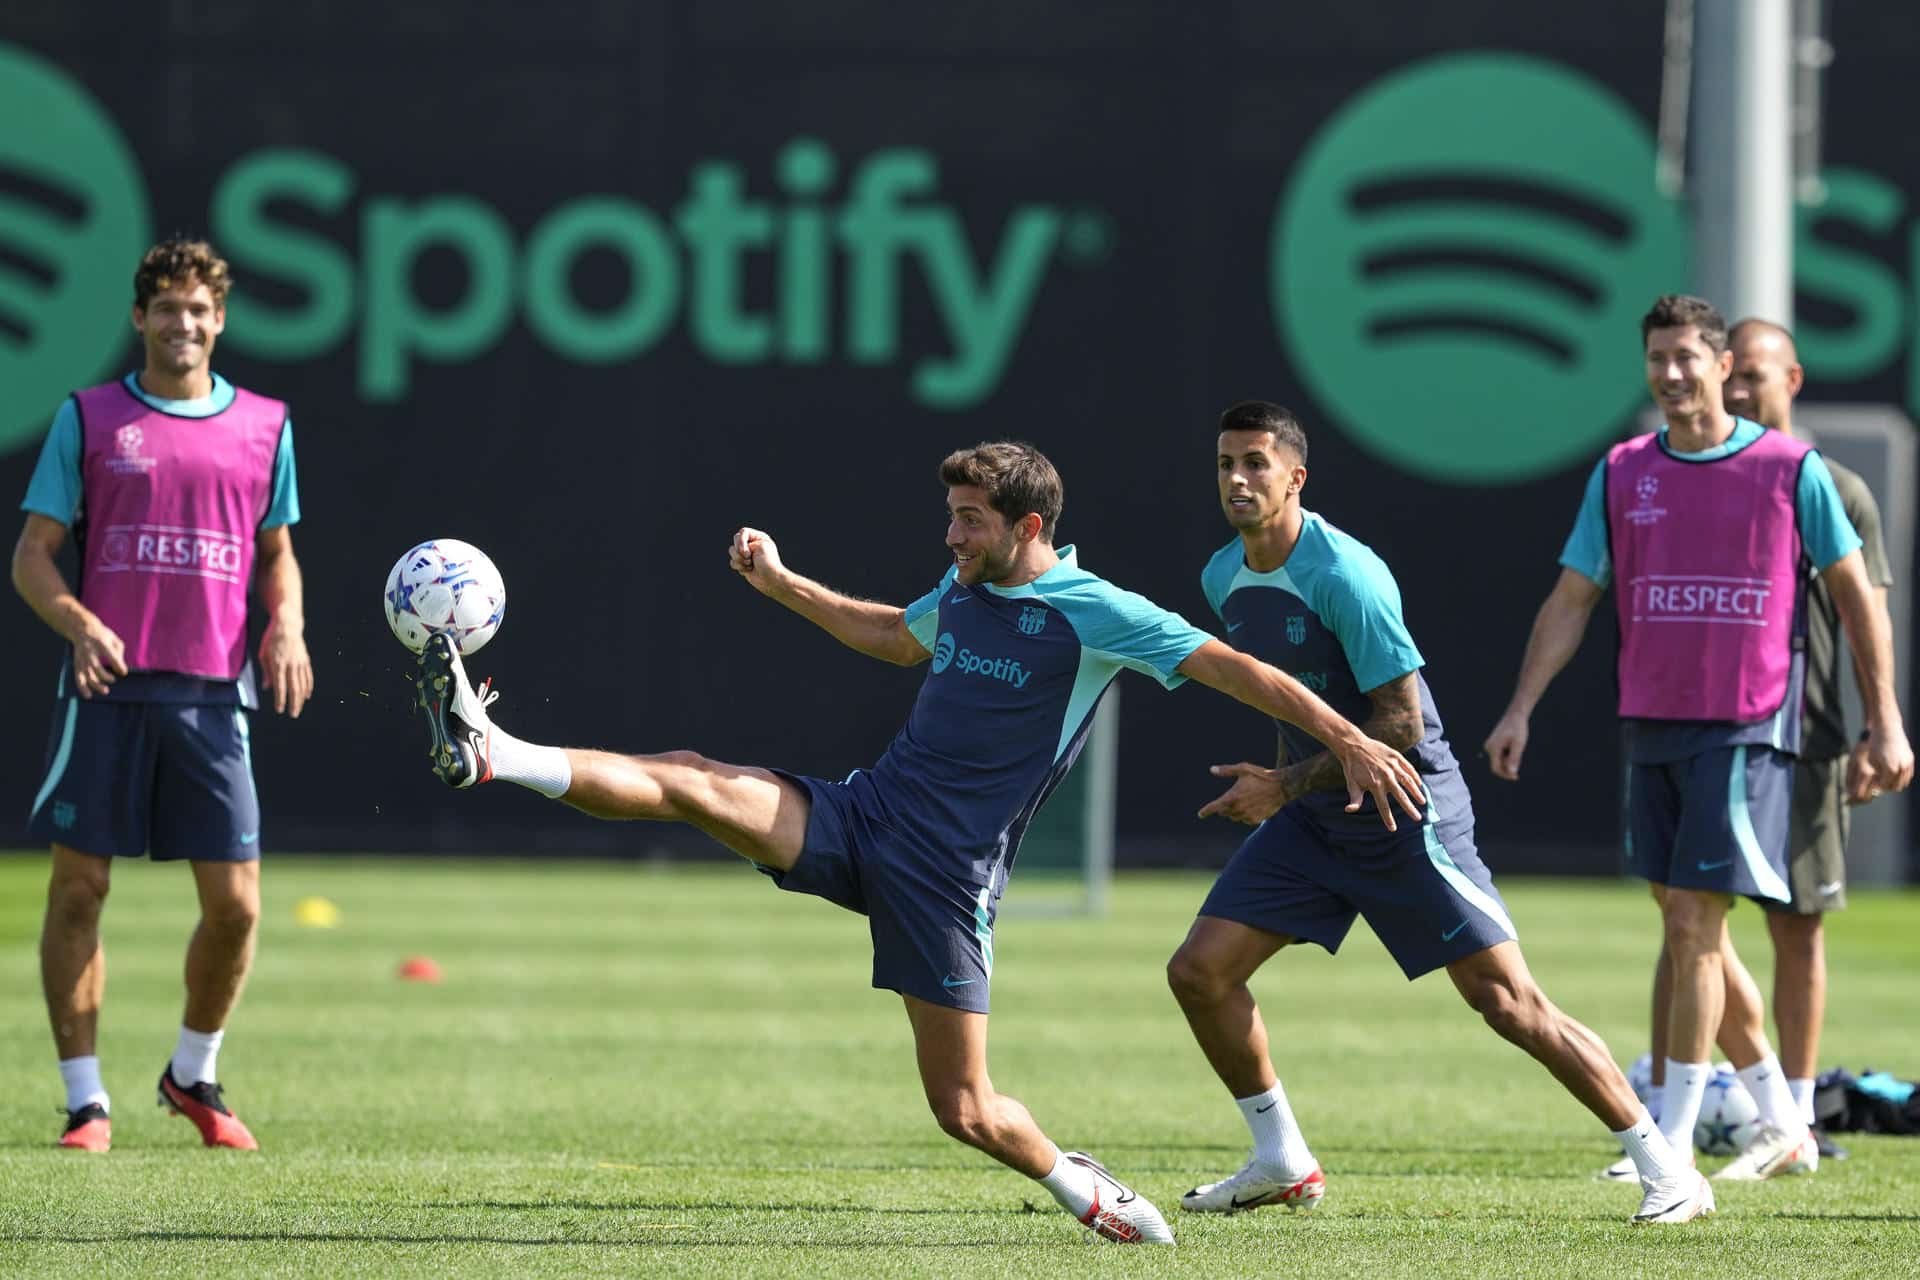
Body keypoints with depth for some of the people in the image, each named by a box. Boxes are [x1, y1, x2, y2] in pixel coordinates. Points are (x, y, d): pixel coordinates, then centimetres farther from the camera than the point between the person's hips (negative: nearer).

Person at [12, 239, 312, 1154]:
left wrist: (286, 625, 1)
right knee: (79, 889, -2)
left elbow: (277, 553, 21)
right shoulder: (88, 418, 5)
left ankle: (194, 1076, 21)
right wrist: (79, 625, -15)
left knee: (234, 904, -2)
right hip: (105, 688, -2)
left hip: (211, 693, 2)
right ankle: (86, 1100, 7)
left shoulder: (263, 426, 11)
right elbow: (33, 554, 3)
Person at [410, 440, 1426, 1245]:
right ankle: (493, 758, -23)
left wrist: (1351, 742, -20)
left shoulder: (1093, 614, -9)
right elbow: (895, 638, 37)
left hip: (949, 871, -6)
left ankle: (1078, 1185, 22)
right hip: (863, 815, 6)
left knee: (965, 1111, -3)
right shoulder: (962, 591, 13)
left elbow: (1237, 671, -12)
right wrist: (781, 585, 32)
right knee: (690, 784, -17)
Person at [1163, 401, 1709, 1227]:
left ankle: (1667, 1172, -4)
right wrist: (1278, 785, 17)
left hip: (1406, 816, -8)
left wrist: (1287, 785, -22)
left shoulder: (1344, 575, -22)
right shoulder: (1223, 580, 3)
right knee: (1198, 971, -1)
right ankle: (1281, 1163, 15)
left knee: (1508, 1002, -11)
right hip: (1310, 822, 8)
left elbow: (1401, 725, -22)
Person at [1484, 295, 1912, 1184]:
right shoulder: (1622, 473, 7)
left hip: (1746, 733, -5)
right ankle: (1783, 1128, 23)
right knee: (1689, 933, 9)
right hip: (1651, 732, 5)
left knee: (1693, 927, -11)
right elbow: (1570, 601, 10)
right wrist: (1520, 709, 1)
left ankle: (1671, 1144, -6)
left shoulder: (1791, 469, -4)